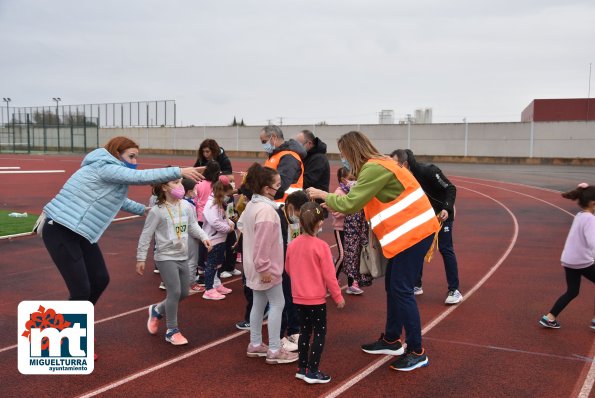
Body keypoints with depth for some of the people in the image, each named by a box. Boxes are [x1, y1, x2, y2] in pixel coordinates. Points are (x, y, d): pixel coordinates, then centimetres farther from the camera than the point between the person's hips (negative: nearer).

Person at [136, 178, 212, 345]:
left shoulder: (186, 206, 0)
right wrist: (141, 258, -8)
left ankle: (157, 310, 39)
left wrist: (204, 237, -8)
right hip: (166, 258, -7)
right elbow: (146, 235, -10)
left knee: (184, 293, 14)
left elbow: (193, 226, 11)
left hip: (182, 257, 7)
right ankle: (172, 331, 7)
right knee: (175, 292, -11)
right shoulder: (157, 211, -15)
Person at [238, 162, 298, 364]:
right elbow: (263, 243, -26)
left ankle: (255, 345, 27)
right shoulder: (266, 210, -24)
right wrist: (264, 268, -22)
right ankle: (274, 351, 2)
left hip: (254, 266, 10)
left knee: (259, 303, 17)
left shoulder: (252, 204, 7)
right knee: (277, 304, -2)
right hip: (266, 267, -10)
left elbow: (241, 224, 20)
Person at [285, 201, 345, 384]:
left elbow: (288, 269, 11)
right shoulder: (321, 246, -18)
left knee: (305, 331, 18)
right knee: (319, 333, 6)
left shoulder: (292, 244, -3)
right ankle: (312, 372, 7)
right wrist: (338, 297, -3)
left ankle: (302, 368, 24)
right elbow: (329, 275, -14)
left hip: (299, 297, 5)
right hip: (316, 298, -5)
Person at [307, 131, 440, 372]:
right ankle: (391, 340, 28)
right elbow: (361, 201, 13)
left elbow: (351, 203, -21)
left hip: (414, 232, -10)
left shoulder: (374, 168, -18)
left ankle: (417, 352, 3)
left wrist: (323, 195, -7)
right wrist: (337, 208, 2)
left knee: (402, 290, -6)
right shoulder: (376, 165, 14)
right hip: (407, 232, 10)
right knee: (392, 286, 15)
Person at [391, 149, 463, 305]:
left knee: (445, 249, -7)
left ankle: (454, 291, 0)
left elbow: (451, 188, -25)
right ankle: (416, 286, 17)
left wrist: (447, 209, -37)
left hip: (442, 213, -6)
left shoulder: (428, 171, -31)